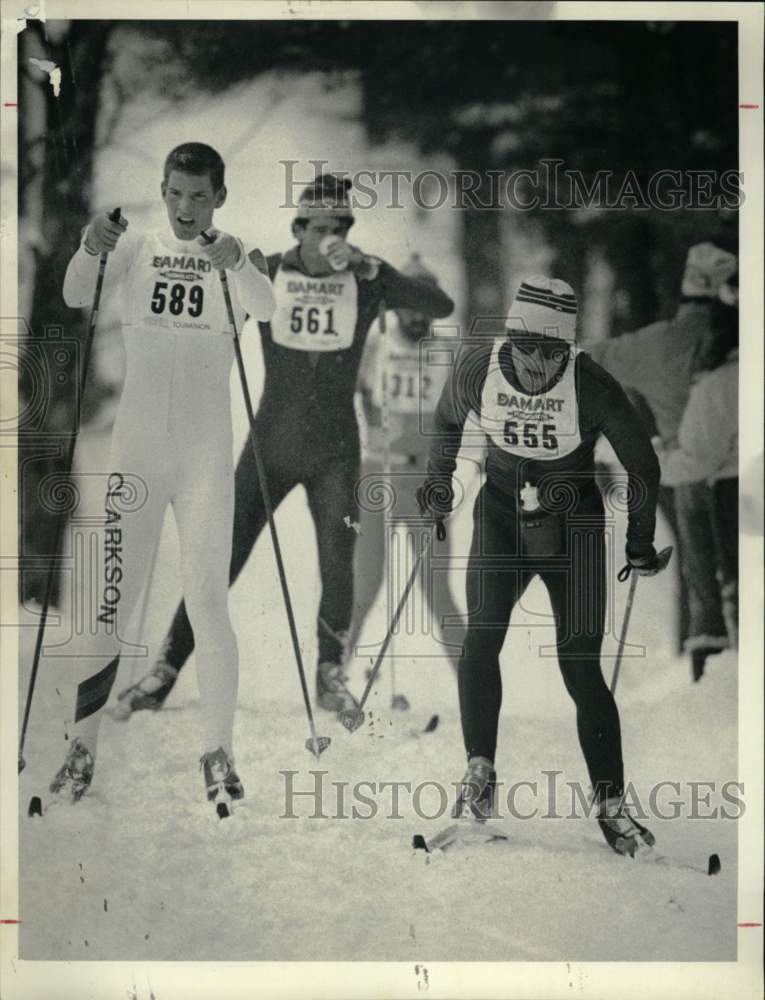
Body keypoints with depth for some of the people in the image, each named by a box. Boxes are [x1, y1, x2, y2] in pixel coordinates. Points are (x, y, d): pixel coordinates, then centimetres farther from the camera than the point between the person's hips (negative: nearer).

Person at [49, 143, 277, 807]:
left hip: (207, 455, -1)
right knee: (113, 602, 2)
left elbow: (266, 309, -18)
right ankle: (83, 749, 11)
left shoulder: (234, 260, 3)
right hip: (136, 447, 1)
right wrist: (91, 250, -32)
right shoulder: (135, 250, 5)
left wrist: (236, 262, -38)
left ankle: (219, 753, 5)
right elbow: (77, 296, -11)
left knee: (208, 602, -5)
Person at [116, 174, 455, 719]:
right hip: (271, 443, 0)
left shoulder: (366, 279, -1)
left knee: (337, 564, -9)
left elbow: (442, 306, -13)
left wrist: (369, 268, -22)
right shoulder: (265, 274, -2)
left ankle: (331, 674, 13)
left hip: (336, 452, 0)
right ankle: (166, 669, 7)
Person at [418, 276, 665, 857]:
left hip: (574, 524, -2)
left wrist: (641, 546, 1)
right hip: (501, 513, 2)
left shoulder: (591, 385, -21)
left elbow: (642, 464, -7)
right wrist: (439, 483, 14)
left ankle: (611, 805, 1)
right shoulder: (478, 367, -14)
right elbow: (447, 421, 11)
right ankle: (480, 770, -13)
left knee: (581, 668, -7)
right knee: (482, 636, -20)